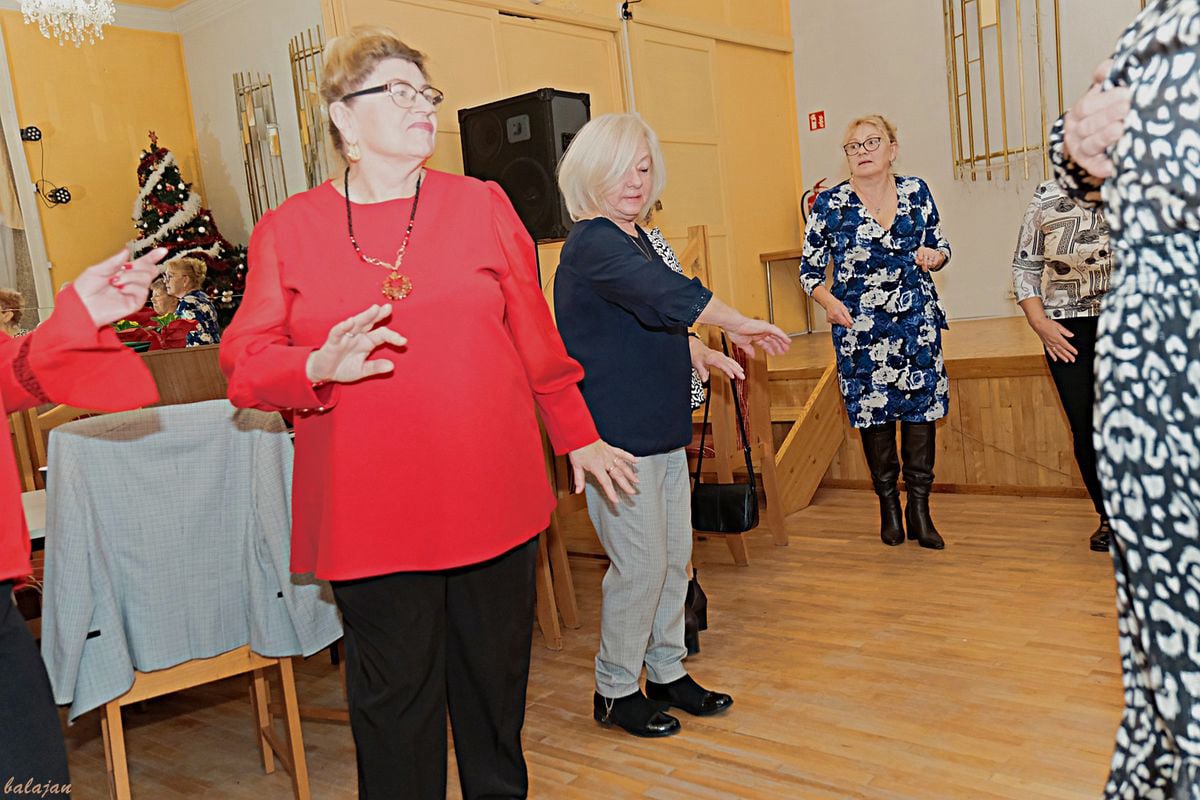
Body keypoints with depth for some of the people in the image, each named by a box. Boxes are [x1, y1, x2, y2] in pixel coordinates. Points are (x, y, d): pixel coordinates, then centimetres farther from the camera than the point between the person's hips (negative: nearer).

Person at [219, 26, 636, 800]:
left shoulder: (483, 206, 5)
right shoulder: (288, 229, 2)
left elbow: (536, 337, 8)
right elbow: (246, 360, 1)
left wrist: (578, 437, 13)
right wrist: (320, 368, -19)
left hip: (491, 496, 2)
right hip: (369, 513, -1)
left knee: (495, 677, 17)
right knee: (394, 694, 11)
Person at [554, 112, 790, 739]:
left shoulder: (634, 237, 15)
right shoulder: (592, 244, -15)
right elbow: (667, 295, -27)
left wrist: (700, 352, 14)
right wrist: (740, 325, -17)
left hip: (662, 430, 9)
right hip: (617, 436, -9)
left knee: (675, 557, 14)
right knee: (640, 564, -3)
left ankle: (667, 672, 30)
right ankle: (615, 691, 15)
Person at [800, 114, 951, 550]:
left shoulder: (916, 192, 5)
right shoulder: (829, 204, -2)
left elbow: (940, 244, 17)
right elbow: (808, 267, 4)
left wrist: (935, 256, -7)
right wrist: (827, 299, -14)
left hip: (918, 322, 2)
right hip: (858, 329, -1)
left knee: (922, 408, 1)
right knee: (872, 414, 4)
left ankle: (919, 508, 16)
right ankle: (888, 505, 24)